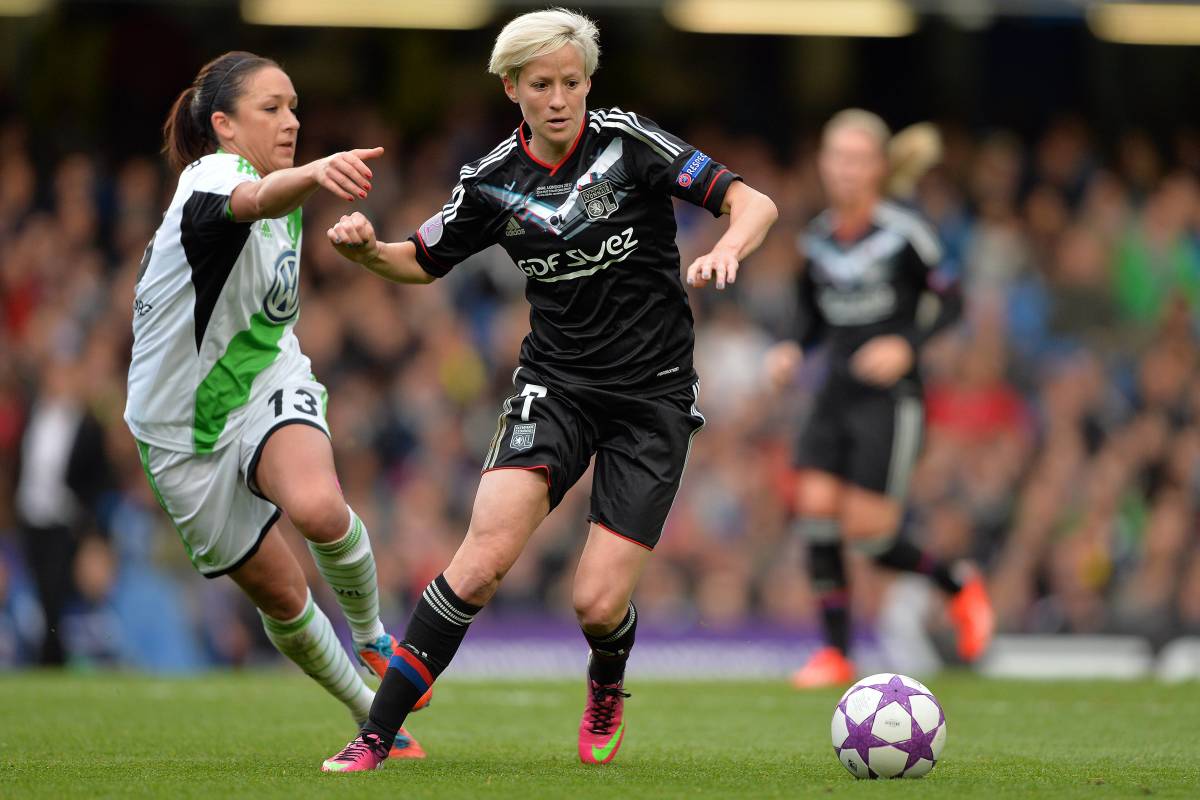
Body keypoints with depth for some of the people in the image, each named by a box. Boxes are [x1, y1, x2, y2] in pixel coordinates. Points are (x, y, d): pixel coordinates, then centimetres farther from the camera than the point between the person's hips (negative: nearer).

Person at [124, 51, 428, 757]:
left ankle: (374, 637, -6)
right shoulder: (210, 180, -22)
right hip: (186, 430, -4)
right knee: (280, 593, 2)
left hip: (270, 386, 4)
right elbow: (257, 199, -48)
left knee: (319, 508, -31)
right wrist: (314, 174, -70)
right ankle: (375, 719, 22)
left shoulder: (287, 208, 3)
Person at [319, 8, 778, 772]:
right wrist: (367, 249, -7)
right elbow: (423, 262, 15)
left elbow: (753, 203, -10)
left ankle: (608, 689, 30)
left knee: (599, 602, -9)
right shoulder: (493, 182, 0)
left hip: (654, 398, -2)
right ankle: (376, 735, -14)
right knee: (488, 551, -21)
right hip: (556, 385, 2)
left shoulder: (629, 142, -8)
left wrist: (727, 248, -32)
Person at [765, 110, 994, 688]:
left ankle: (959, 584, 20)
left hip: (892, 396, -5)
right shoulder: (817, 238, 7)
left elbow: (949, 302, -4)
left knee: (867, 532, -9)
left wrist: (907, 345, -20)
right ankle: (836, 651, -2)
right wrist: (792, 351, 0)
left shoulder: (903, 232, -9)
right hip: (836, 395, 5)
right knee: (814, 507, -10)